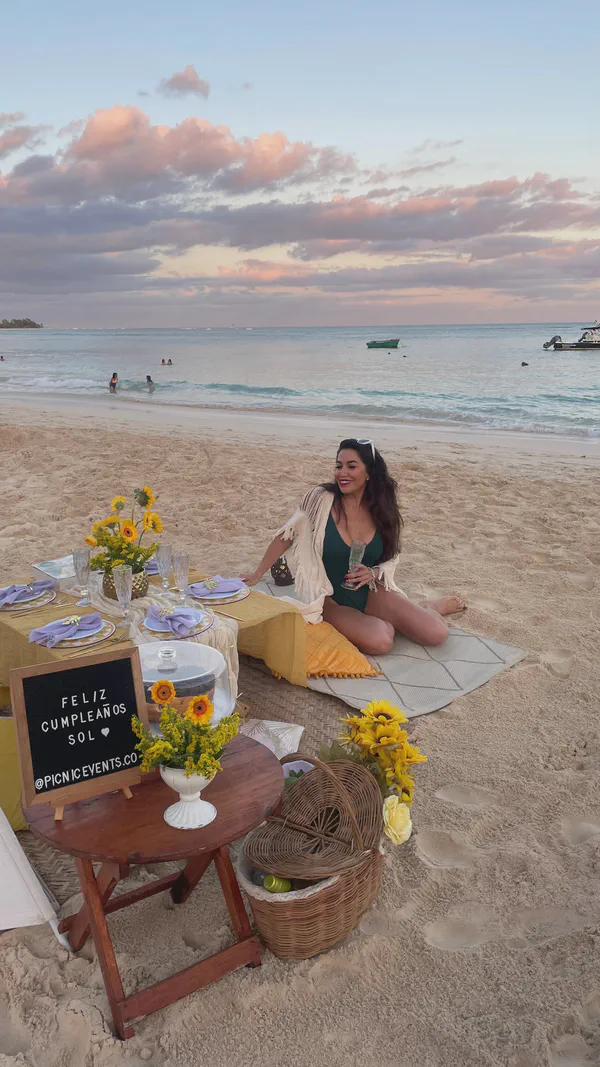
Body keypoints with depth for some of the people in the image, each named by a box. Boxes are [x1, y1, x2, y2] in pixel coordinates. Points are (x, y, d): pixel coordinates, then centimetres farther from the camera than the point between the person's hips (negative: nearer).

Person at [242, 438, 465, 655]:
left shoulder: (380, 510, -2)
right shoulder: (321, 499, -14)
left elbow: (390, 559, 7)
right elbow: (286, 537, -5)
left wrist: (373, 573, -15)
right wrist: (257, 575, -6)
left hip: (370, 593, 3)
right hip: (331, 601, -3)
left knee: (436, 633, -12)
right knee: (379, 642, -30)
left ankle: (428, 608, 24)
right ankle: (387, 623, 8)